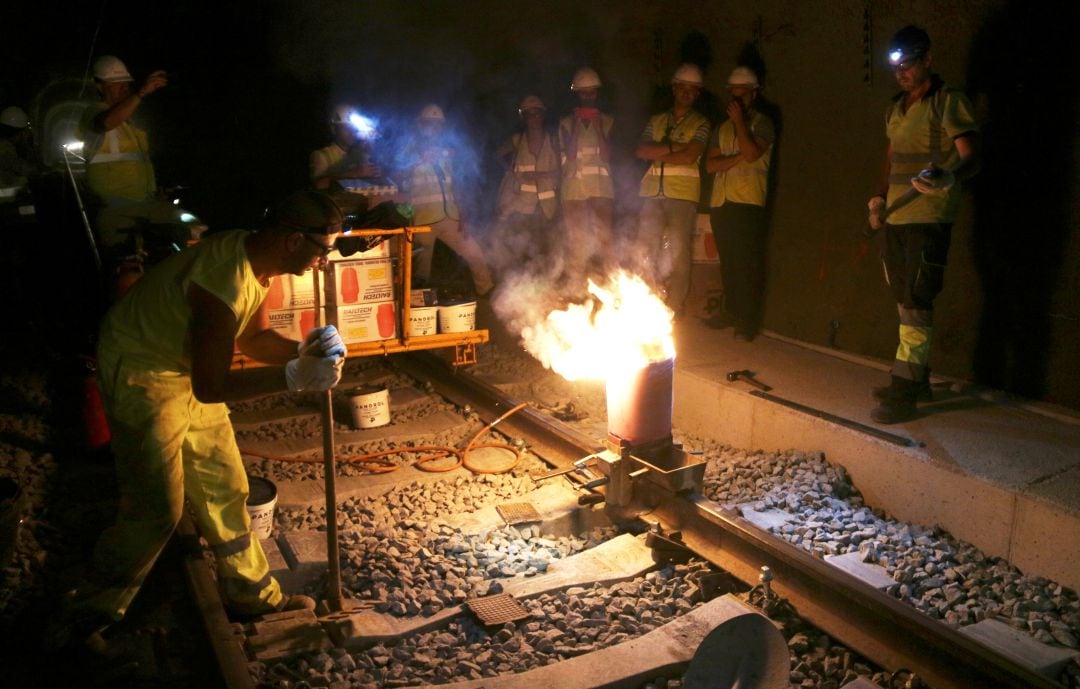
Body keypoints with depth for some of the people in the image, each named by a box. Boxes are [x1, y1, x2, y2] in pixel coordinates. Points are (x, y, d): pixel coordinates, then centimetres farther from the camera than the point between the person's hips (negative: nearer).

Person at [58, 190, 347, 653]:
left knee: (225, 487, 14)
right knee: (157, 510, -4)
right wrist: (294, 377, -31)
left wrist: (304, 350, -11)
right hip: (142, 376, -9)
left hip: (188, 368, 9)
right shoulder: (225, 284, -35)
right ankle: (90, 616, 19)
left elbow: (253, 338, 7)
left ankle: (251, 593, 29)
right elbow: (210, 388, -30)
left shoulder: (259, 259, -6)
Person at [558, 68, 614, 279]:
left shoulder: (608, 122, 12)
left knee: (603, 238, -11)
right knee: (575, 242, -2)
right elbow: (569, 154, 3)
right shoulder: (566, 123, 12)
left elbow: (607, 155, 4)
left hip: (602, 188, 0)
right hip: (574, 189, 0)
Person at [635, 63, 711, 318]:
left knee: (677, 252, -7)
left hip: (683, 193, -3)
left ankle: (674, 308, 0)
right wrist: (671, 148, -7)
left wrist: (657, 155, -2)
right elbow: (641, 151, 3)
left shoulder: (700, 123, 7)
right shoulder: (656, 120, 18)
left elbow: (690, 156, -9)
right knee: (645, 248, 0)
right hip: (653, 191, 4)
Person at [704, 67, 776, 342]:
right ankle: (731, 314, 17)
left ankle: (747, 322, -6)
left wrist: (739, 121, -7)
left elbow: (752, 154, -14)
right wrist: (738, 157, -7)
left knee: (747, 264, -8)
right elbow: (710, 164, 8)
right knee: (728, 263, 9)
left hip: (748, 202, -5)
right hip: (721, 202, 6)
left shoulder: (762, 123, 5)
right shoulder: (723, 128, 21)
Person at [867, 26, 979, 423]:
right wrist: (879, 198, 13)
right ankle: (917, 378, 23)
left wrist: (949, 178, -36)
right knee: (906, 301, 12)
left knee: (915, 304, -11)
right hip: (895, 218, 8)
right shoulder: (895, 110, 17)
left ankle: (904, 393, -10)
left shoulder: (948, 103, -6)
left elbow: (970, 158, -15)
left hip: (929, 219, -8)